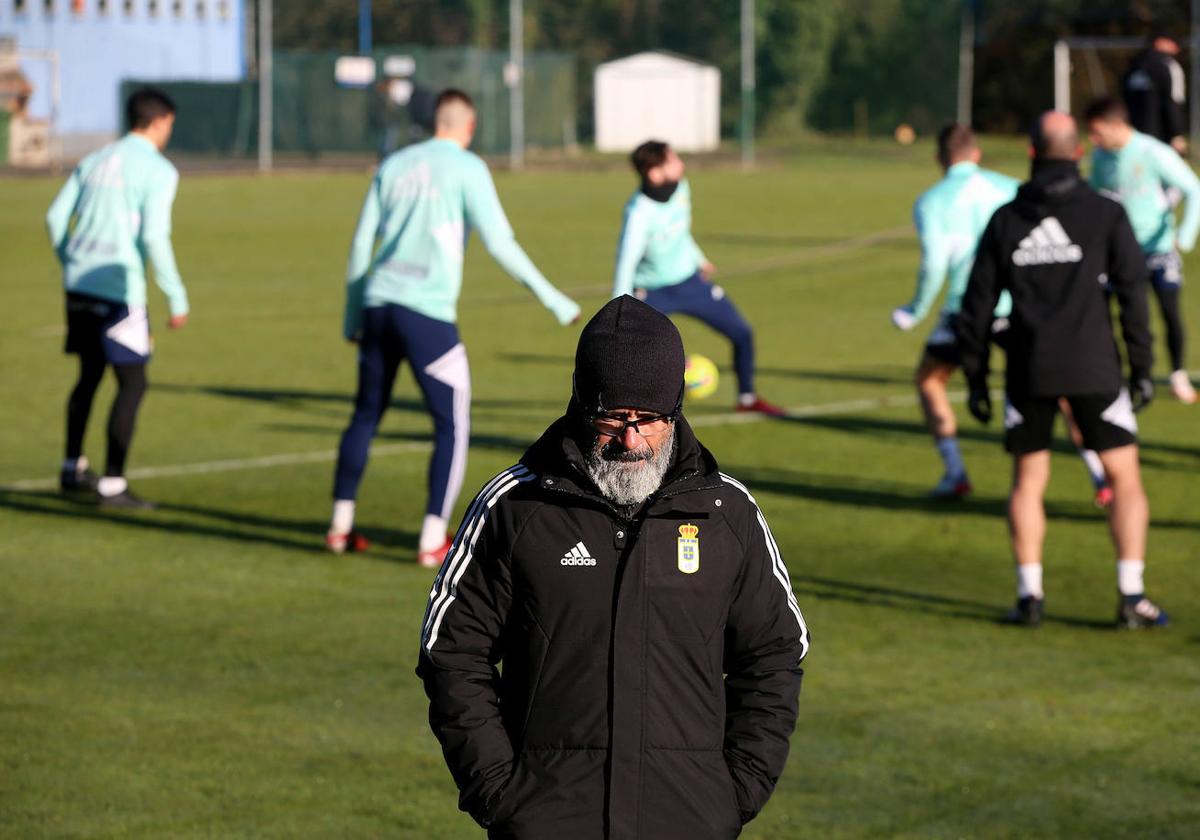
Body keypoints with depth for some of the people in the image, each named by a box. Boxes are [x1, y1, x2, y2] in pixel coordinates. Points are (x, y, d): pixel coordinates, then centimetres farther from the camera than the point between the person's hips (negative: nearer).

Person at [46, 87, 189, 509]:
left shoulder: (95, 161, 14)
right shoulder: (158, 171, -7)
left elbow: (56, 217, 12)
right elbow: (154, 236, -16)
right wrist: (177, 298, -12)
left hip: (80, 285, 7)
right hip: (120, 290, -7)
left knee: (89, 375, 22)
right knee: (132, 383, 0)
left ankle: (72, 470, 30)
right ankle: (112, 484, -2)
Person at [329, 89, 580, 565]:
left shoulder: (394, 165, 15)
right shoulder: (466, 168, -1)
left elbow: (362, 243, 15)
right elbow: (498, 243, -8)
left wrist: (353, 314, 22)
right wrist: (552, 299, -2)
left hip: (379, 306, 5)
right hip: (429, 312, -5)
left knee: (366, 415, 19)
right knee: (452, 426, 3)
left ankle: (341, 527, 21)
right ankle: (433, 540, -3)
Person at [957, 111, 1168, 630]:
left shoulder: (1005, 220, 7)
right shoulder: (1105, 214, 0)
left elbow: (977, 305, 7)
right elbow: (1132, 294, -4)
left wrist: (976, 379, 14)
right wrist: (1141, 369, 1)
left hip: (1028, 372, 2)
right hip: (1093, 369, -2)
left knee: (1027, 481, 12)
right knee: (1124, 477, 4)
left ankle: (1029, 595, 4)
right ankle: (1131, 597, -3)